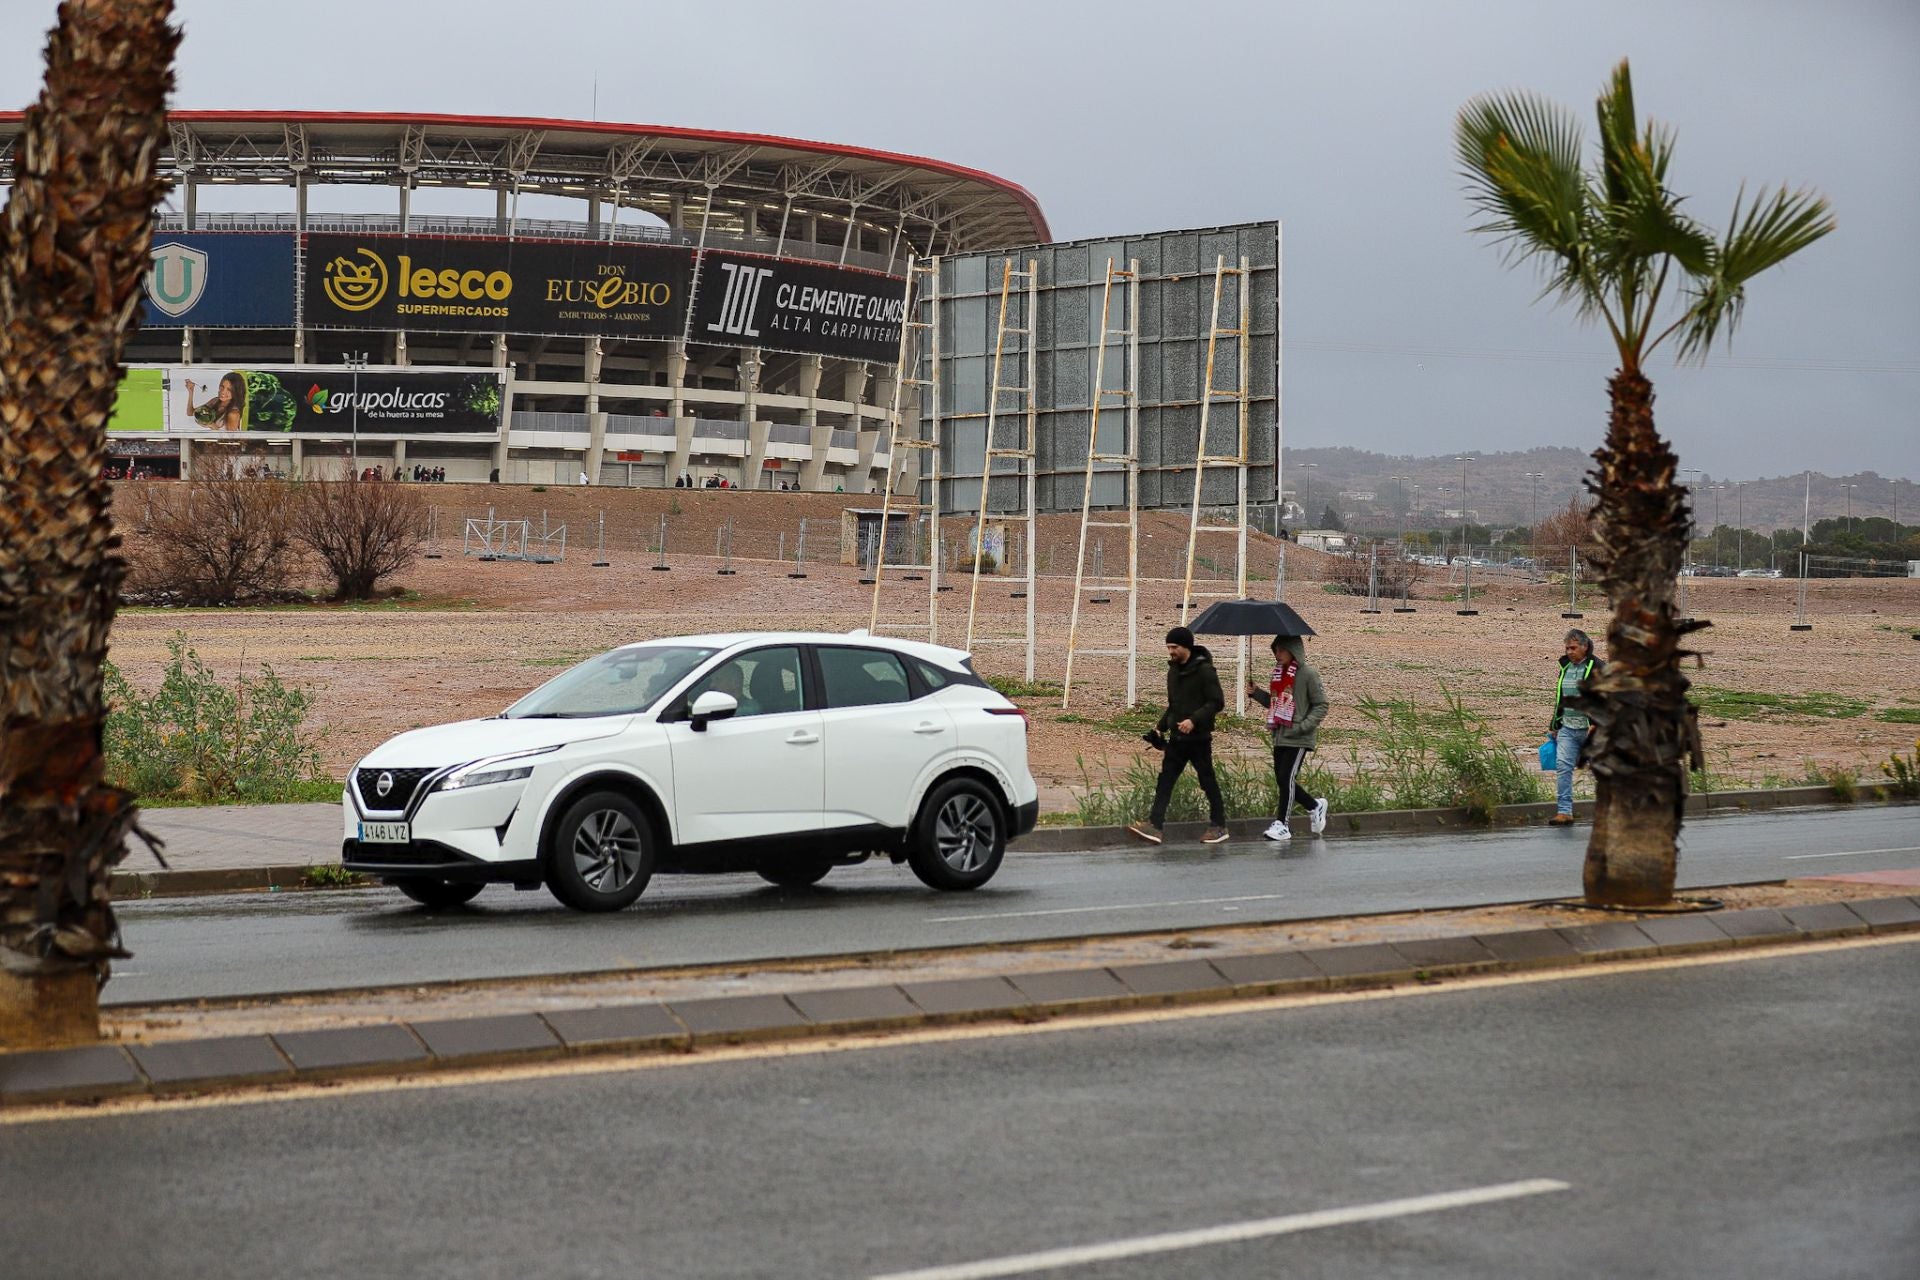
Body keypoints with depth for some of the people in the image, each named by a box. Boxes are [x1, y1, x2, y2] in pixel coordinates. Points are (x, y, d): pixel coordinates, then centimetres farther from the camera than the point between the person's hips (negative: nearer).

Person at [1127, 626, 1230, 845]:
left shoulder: (1204, 670, -12)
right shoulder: (1173, 670, 13)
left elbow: (1217, 702, -15)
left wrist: (1194, 720, -24)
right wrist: (1161, 727, 11)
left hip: (1198, 737, -7)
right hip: (1177, 737, 7)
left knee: (1207, 781, 3)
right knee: (1165, 780, -2)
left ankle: (1218, 825, 14)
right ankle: (1155, 825, -8)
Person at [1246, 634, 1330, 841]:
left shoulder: (1308, 675, -9)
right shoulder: (1278, 673, 12)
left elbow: (1321, 705, -8)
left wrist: (1304, 726, -19)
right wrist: (1256, 693, 5)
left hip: (1298, 739, -7)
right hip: (1280, 736, 8)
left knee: (1287, 778, -10)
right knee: (1282, 780, 8)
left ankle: (1281, 824, -4)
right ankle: (1315, 806, 28)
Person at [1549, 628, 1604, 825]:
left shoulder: (1597, 668, -6)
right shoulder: (1565, 667, 13)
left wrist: (1596, 725, -18)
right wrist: (1554, 725, 20)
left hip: (1589, 729, -5)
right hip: (1567, 728, 5)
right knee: (1562, 766, -11)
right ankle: (1564, 812, -13)